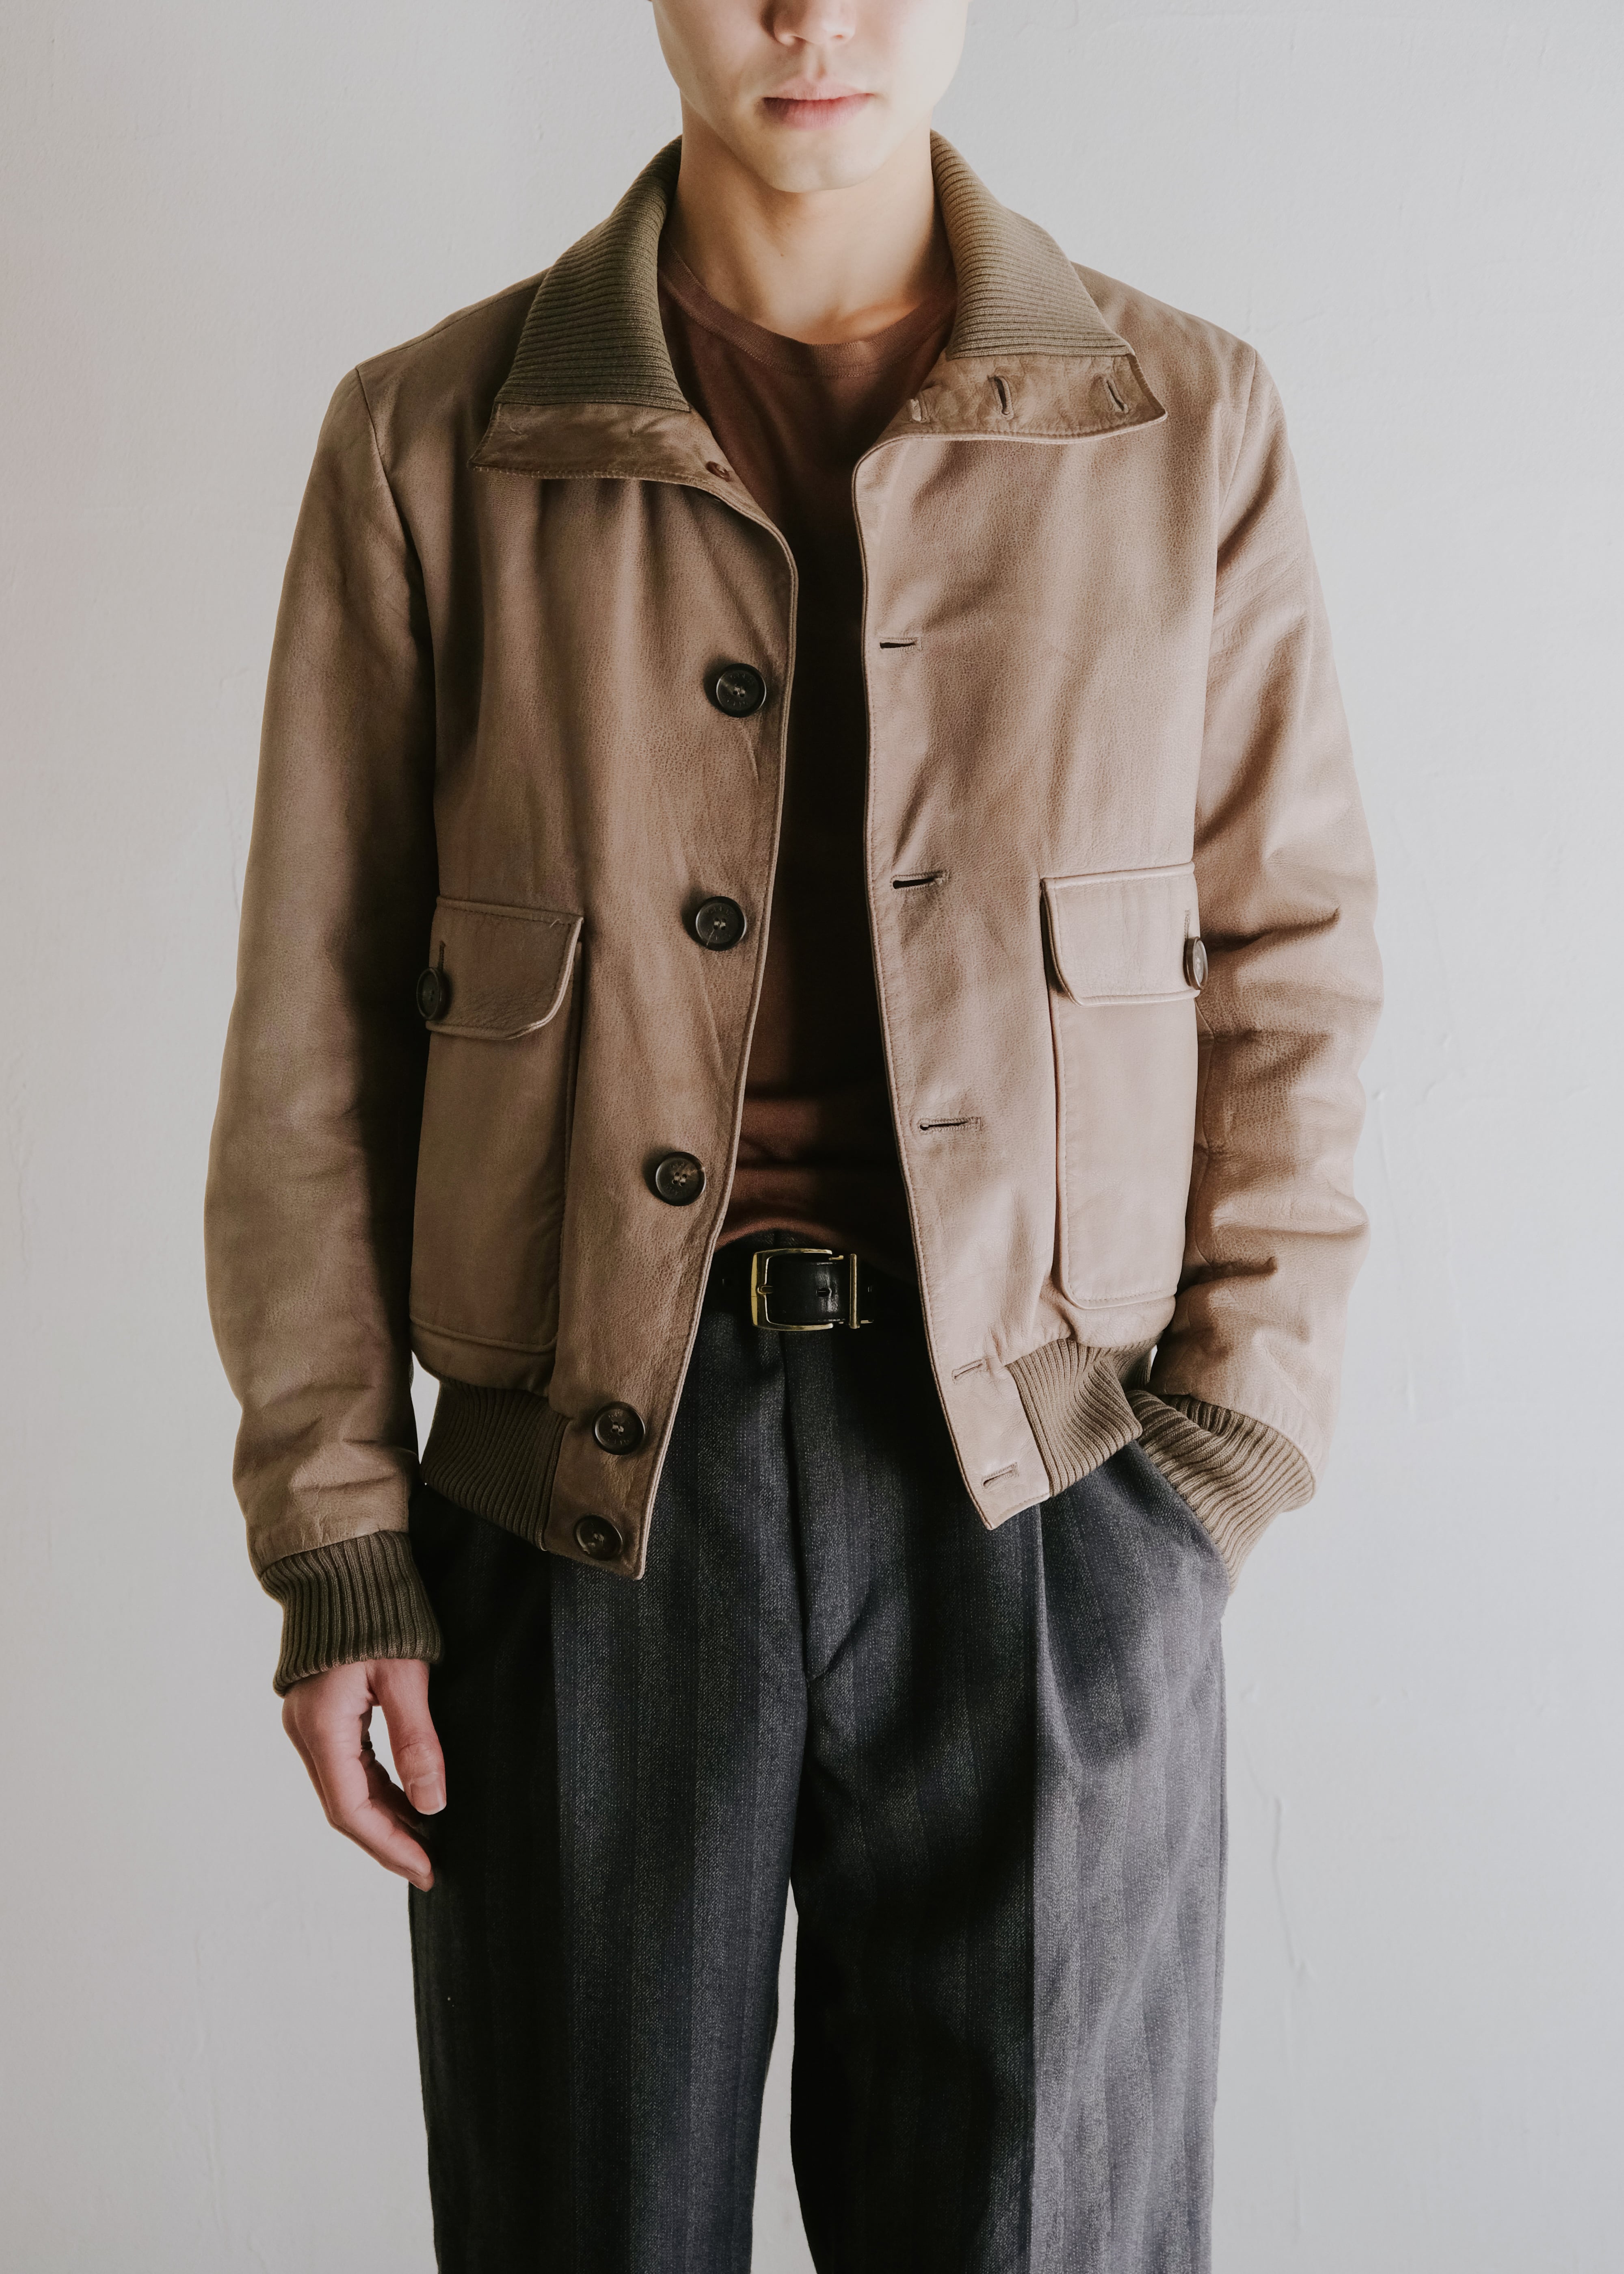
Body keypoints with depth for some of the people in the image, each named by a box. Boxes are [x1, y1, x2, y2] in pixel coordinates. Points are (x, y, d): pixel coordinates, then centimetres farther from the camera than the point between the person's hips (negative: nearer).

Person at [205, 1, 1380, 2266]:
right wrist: (334, 1545, 0)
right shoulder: (435, 441, 3)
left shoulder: (1186, 427, 4)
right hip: (584, 1503, 0)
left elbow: (1288, 968, 6)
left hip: (1040, 1491, 0)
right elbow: (316, 1025, 4)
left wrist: (1220, 1462, -3)